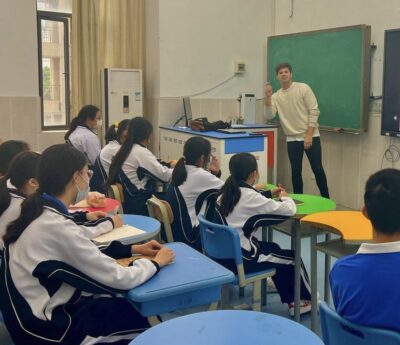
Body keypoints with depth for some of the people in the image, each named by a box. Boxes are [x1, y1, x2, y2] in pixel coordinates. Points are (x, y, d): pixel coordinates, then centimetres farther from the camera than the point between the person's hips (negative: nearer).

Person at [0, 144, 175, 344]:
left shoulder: (39, 210, -2)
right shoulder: (58, 226, -28)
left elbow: (85, 253, 11)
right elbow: (119, 279, -22)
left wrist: (133, 249, 6)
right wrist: (157, 262, -5)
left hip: (37, 308, 8)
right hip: (47, 327, -8)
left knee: (129, 304, 14)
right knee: (139, 317, 8)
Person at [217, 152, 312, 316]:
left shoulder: (227, 191, 2)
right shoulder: (249, 196, -22)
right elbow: (289, 210, -17)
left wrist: (270, 194, 17)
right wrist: (285, 197, 4)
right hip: (241, 259, -8)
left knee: (273, 248, 28)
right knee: (293, 258, 13)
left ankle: (290, 300, 38)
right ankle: (306, 299, 37)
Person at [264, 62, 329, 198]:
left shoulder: (303, 88, -4)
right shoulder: (276, 96, 6)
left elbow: (314, 111, -8)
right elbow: (269, 116, -7)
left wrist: (309, 135, -14)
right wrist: (268, 97, -18)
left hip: (311, 136, -3)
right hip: (292, 139, 3)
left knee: (317, 169, -2)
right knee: (296, 171, 6)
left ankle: (326, 199, 13)